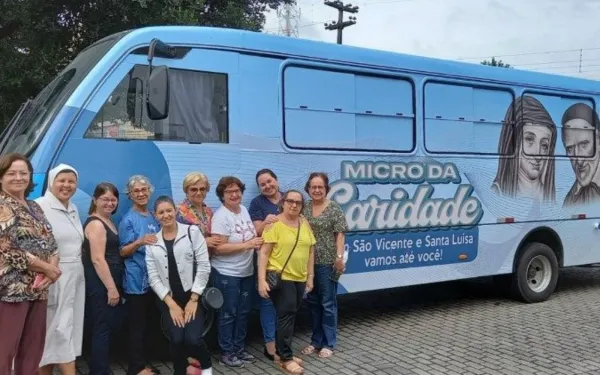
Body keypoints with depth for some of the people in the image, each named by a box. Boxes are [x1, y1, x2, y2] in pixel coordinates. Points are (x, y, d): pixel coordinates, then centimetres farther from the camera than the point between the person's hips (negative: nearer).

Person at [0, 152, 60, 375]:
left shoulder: (35, 208, 16)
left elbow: (50, 243, 14)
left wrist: (52, 267, -7)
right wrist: (45, 268, -12)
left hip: (38, 288, 8)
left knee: (33, 350, 12)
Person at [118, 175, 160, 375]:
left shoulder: (153, 217, 10)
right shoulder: (128, 219, -9)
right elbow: (123, 252, -11)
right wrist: (140, 242, -26)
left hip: (152, 278, 7)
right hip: (136, 280, -7)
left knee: (147, 323, 14)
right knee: (137, 325, -1)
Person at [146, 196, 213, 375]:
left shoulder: (192, 232, -2)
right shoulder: (152, 242, 5)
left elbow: (204, 266, -5)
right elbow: (153, 277, 1)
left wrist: (193, 299, -9)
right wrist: (171, 304, -7)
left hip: (192, 297, -2)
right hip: (169, 301, 2)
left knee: (193, 339, -16)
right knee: (177, 340, -10)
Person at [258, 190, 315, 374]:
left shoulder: (304, 223, 8)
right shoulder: (274, 224, -10)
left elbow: (310, 251, 13)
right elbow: (263, 253, -13)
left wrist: (310, 276, 11)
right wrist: (262, 279, -19)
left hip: (300, 278, 6)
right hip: (280, 277, -6)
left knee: (290, 315, 13)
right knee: (287, 315, -6)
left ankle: (283, 352, 25)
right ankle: (286, 358, 4)